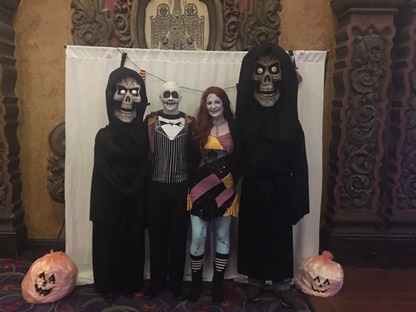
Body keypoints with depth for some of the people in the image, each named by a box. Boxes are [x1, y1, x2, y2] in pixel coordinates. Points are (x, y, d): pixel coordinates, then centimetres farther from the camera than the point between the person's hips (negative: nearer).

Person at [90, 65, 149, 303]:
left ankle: (130, 284, 31)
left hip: (134, 201, 1)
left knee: (132, 243, 12)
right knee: (109, 242, 10)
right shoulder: (104, 136, -5)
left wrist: (140, 199, -8)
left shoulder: (143, 134, -2)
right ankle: (109, 286, 29)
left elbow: (146, 170, -3)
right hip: (110, 200, -1)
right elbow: (101, 174, -4)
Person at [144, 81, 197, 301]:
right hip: (157, 187, 0)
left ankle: (176, 282, 26)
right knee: (156, 235, 9)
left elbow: (195, 156, 3)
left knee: (179, 236, 9)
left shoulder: (190, 123, 1)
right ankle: (157, 281, 26)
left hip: (181, 188, 0)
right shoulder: (150, 121, 1)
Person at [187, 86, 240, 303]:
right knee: (198, 237, 3)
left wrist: (234, 179, -5)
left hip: (225, 189, 0)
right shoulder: (199, 127, 2)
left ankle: (217, 283, 27)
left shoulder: (234, 127, 0)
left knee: (222, 236, 10)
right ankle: (196, 282, 23)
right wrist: (192, 181, -2)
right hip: (201, 188, 0)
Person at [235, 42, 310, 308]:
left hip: (281, 188, 0)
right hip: (253, 188, 1)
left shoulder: (289, 119, -5)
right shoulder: (244, 116, -5)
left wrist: (298, 198, -5)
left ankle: (283, 283, 31)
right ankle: (255, 280, 32)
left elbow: (298, 161, -4)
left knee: (281, 236, 11)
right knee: (253, 235, 12)